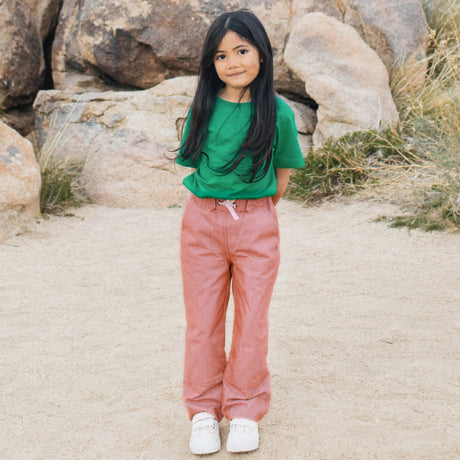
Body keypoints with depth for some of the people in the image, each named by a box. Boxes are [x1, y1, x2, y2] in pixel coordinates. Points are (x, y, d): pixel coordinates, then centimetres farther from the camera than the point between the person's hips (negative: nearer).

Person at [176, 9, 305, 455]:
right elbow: (192, 162, 10)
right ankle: (204, 411, 20)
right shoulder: (203, 107, 0)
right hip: (202, 221, 1)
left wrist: (252, 211, 6)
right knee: (203, 320, 6)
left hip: (256, 225, -1)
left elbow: (283, 175, 7)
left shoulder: (277, 113, -4)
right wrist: (218, 209, 6)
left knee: (252, 320, 5)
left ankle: (244, 411, 20)